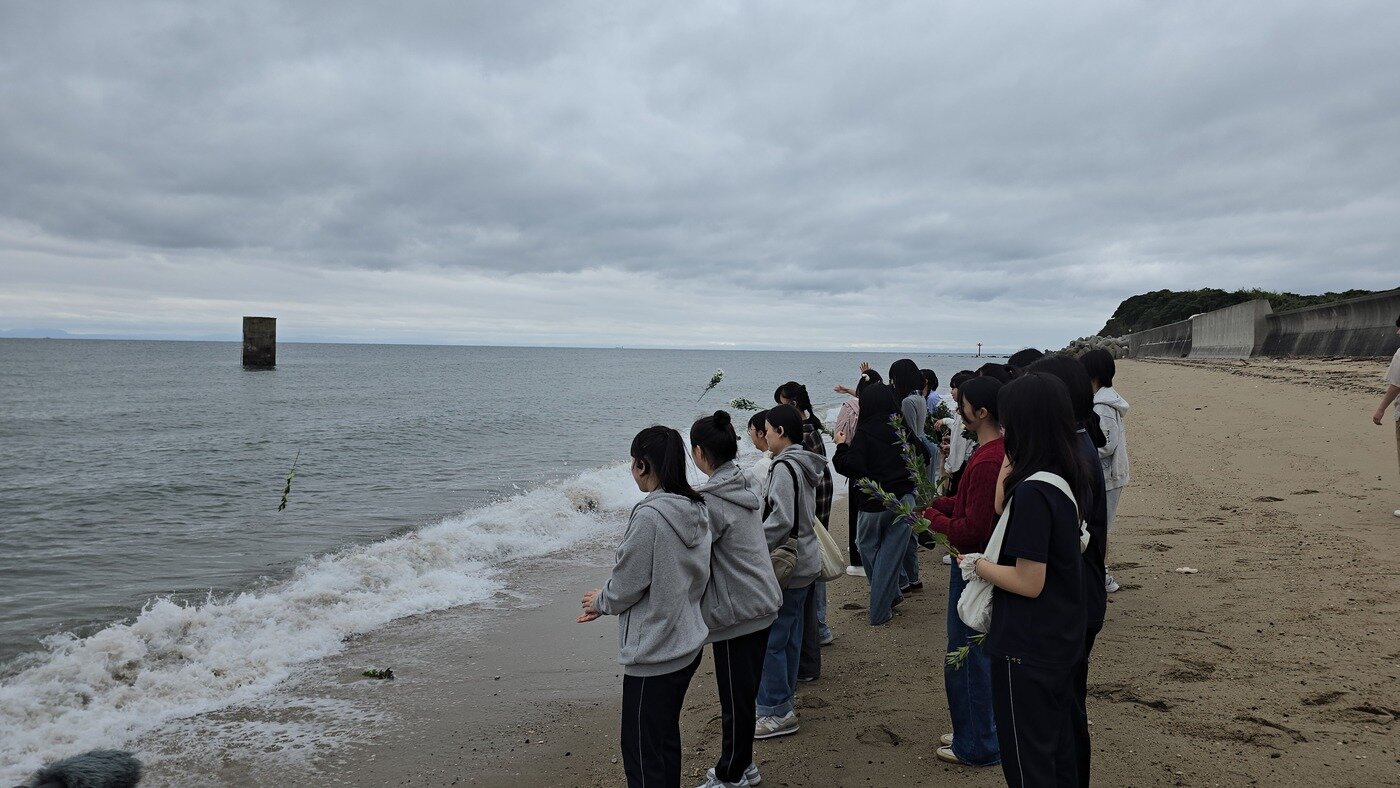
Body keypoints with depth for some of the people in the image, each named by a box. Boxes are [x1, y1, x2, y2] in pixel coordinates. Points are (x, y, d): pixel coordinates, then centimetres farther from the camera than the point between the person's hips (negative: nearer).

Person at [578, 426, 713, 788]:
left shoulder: (649, 515, -23)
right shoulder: (696, 510, 3)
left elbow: (627, 584, -16)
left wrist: (600, 600, 6)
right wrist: (609, 601, 12)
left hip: (654, 653, -9)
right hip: (688, 645, 9)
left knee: (641, 750, 3)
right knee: (667, 737, 23)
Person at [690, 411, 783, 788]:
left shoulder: (709, 502, -20)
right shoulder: (746, 488, 6)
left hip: (735, 612, -9)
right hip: (762, 602, 9)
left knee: (736, 698, 5)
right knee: (744, 693, 20)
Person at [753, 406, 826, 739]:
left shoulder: (784, 467, -18)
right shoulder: (803, 465, 12)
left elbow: (781, 519, -26)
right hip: (804, 564, 10)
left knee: (769, 640, -3)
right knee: (789, 636, 18)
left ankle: (777, 712, 3)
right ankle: (785, 693, 30)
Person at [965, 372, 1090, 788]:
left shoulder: (1033, 491, -26)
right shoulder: (1068, 478, 2)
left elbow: (1029, 582, -24)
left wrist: (978, 564, -11)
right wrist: (1010, 462, 9)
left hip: (1026, 649, -9)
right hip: (1061, 643, 9)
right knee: (1057, 748, 23)